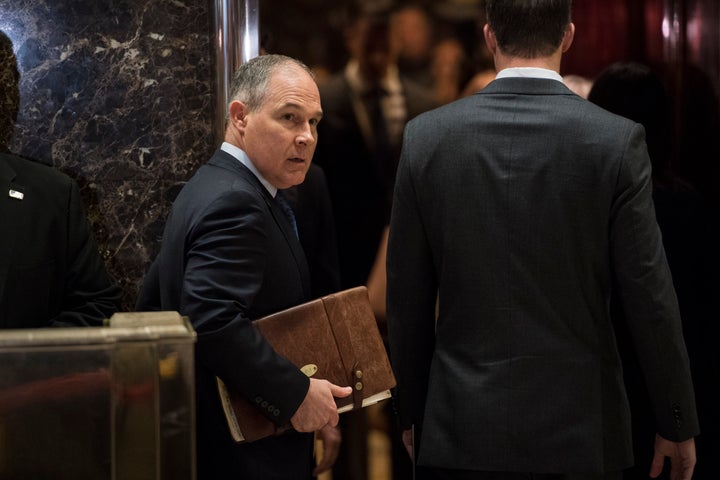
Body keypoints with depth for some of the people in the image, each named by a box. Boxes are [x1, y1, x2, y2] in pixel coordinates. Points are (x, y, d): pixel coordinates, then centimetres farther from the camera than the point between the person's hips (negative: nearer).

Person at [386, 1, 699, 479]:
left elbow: (407, 295, 2)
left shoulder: (426, 136, -3)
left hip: (460, 428, 1)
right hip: (578, 427, -1)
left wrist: (412, 409, 13)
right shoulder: (617, 141, -8)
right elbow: (650, 296, -7)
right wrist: (677, 424, 4)